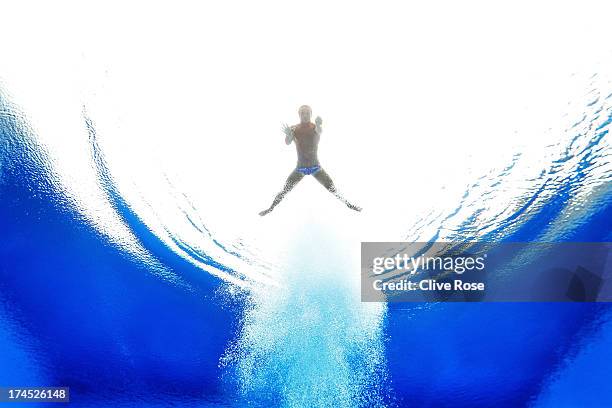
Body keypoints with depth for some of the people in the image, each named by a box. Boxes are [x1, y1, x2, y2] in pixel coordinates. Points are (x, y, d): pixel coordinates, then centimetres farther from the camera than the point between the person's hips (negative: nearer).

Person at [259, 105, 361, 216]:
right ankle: (270, 208, 19)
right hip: (300, 168, 1)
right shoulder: (294, 129, -5)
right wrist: (288, 135, -46)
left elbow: (320, 132, -35)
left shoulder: (315, 127, -10)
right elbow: (287, 143, -22)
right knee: (284, 190, 1)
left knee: (333, 189, -4)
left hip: (316, 167, -1)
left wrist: (319, 126, -59)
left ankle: (348, 204, 13)